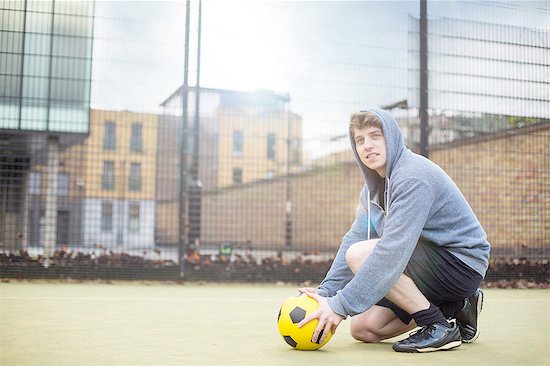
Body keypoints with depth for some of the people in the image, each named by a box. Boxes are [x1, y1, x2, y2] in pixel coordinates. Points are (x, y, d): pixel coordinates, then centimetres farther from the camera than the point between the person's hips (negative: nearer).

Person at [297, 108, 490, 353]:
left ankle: (439, 327, -14)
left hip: (463, 263, -10)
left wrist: (340, 306, -33)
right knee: (363, 328, 3)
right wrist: (325, 291, -10)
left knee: (359, 254, -24)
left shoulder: (412, 176, -23)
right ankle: (457, 306, 13)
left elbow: (392, 251, -32)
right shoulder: (373, 187, 9)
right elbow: (353, 239, 3)